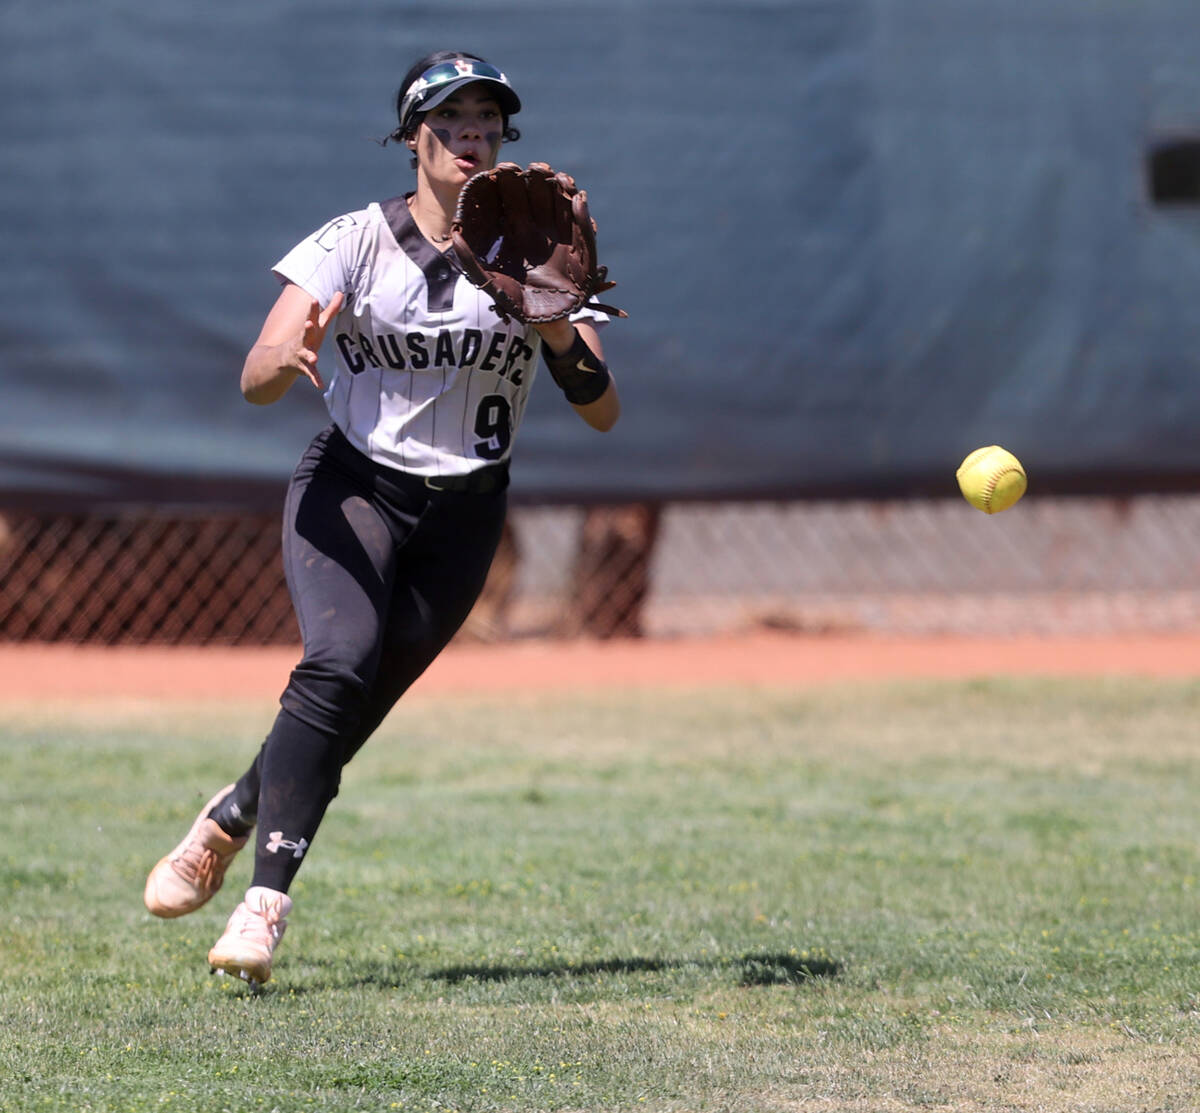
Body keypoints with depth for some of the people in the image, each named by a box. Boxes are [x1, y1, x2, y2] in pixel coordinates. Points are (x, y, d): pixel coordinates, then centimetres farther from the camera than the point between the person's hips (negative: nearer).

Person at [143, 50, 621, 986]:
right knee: (340, 660, -26)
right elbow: (255, 382, -16)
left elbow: (604, 415, -6)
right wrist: (292, 357, -39)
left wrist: (559, 338, -25)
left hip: (464, 515, 3)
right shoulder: (357, 241, -6)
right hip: (351, 489, -3)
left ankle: (232, 820, 24)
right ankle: (266, 900, -26)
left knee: (354, 706, -3)